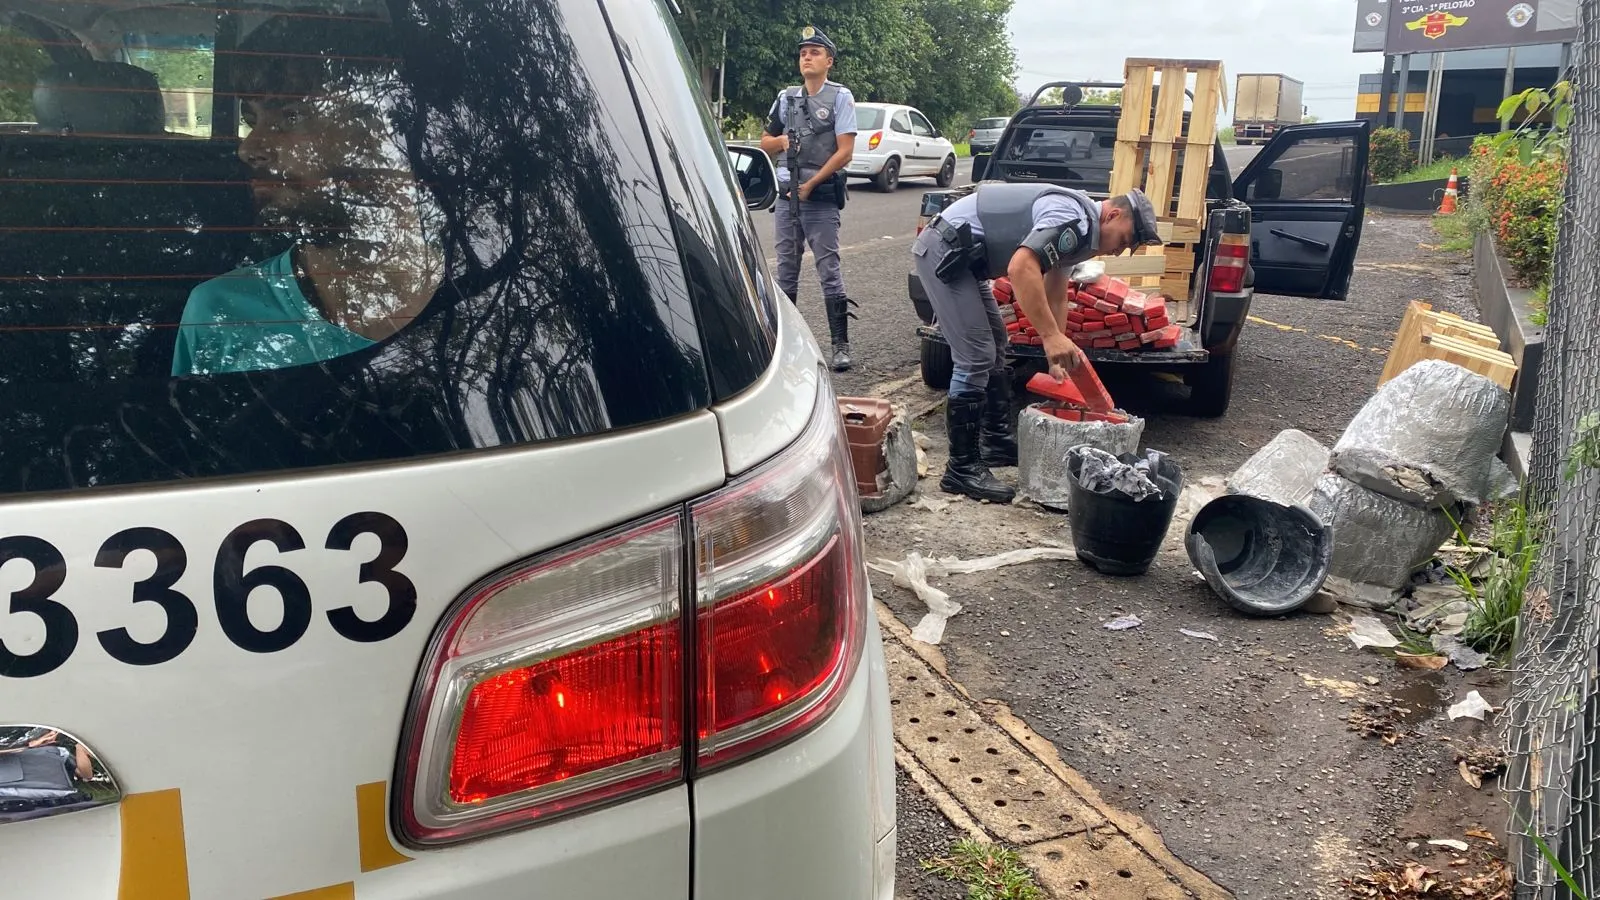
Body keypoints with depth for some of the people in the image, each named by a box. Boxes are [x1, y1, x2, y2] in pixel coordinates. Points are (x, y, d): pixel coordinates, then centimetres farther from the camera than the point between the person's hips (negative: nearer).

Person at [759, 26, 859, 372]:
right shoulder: (786, 98, 12)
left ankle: (841, 345, -3)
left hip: (821, 197, -5)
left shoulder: (840, 96, -1)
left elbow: (845, 151, -9)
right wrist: (782, 140, -4)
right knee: (786, 267, 9)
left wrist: (811, 184, -14)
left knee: (829, 270, -6)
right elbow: (765, 143, 20)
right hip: (786, 193, 5)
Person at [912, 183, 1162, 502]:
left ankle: (998, 441, 31)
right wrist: (1052, 336, -36)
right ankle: (962, 469, -6)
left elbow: (1054, 298, 22)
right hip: (943, 251, -11)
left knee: (994, 344, 20)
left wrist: (1057, 354, 20)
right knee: (977, 358, -12)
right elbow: (1021, 267, -35)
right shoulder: (1074, 221, -19)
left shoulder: (1075, 232, 13)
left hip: (959, 257, 11)